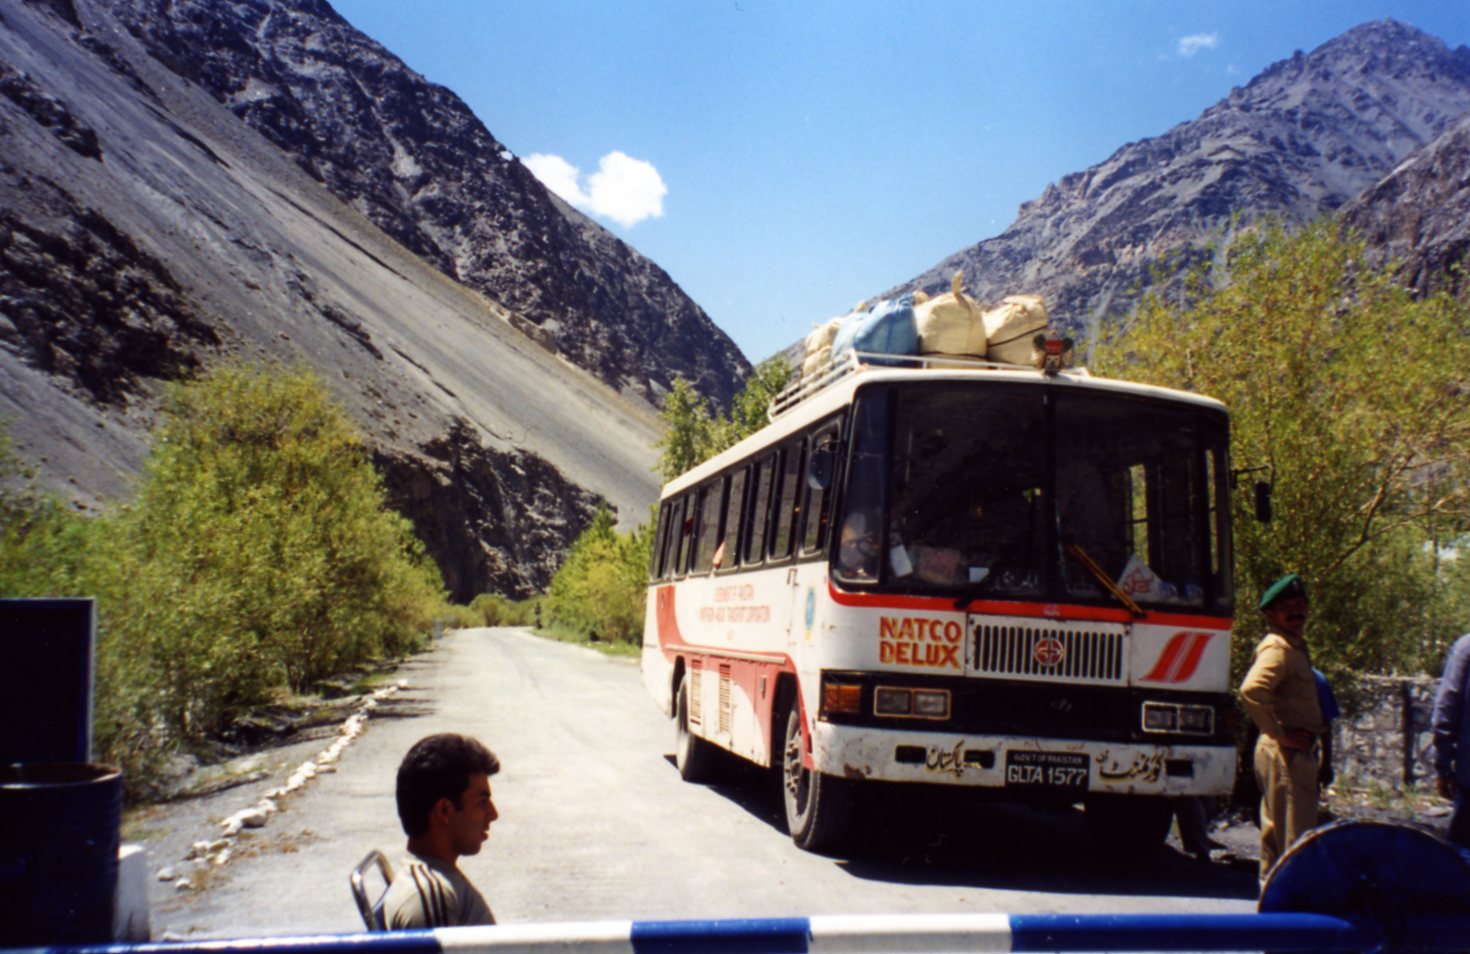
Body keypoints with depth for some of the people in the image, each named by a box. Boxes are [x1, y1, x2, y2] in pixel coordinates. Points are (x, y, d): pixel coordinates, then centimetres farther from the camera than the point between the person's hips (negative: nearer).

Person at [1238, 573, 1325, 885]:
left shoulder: (1295, 646, 17)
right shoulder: (1277, 648, -15)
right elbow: (1250, 690, -32)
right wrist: (1280, 734, -23)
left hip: (1298, 753, 10)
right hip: (1286, 755, -10)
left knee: (1276, 832, 16)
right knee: (1295, 838, -8)